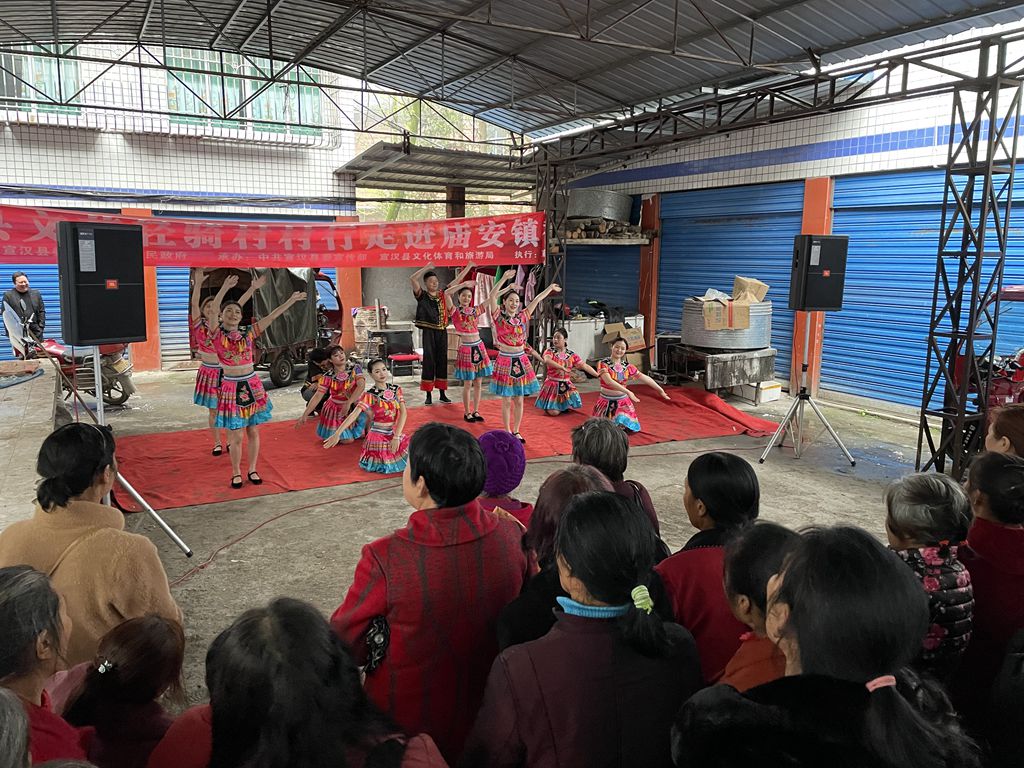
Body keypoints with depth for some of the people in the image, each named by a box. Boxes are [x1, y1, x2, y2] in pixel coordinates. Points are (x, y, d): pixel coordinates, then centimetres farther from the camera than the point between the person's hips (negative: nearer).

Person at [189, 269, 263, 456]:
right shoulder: (199, 325, -4)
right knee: (213, 410, 8)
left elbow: (238, 305, -7)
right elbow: (194, 304, -17)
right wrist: (198, 284, -29)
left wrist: (252, 288, -13)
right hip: (208, 371, 0)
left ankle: (230, 440, 21)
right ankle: (217, 443, 20)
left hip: (225, 371, 0)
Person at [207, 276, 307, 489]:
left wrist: (291, 301, 0)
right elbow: (213, 310, -16)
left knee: (253, 432, 9)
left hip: (252, 385, 3)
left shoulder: (248, 333, 3)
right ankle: (236, 473, 19)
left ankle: (252, 470, 24)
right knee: (235, 435, 2)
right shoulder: (217, 334, -4)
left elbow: (271, 317, 2)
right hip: (231, 387, -3)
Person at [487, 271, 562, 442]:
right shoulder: (499, 317, -4)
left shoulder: (523, 316, 7)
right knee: (507, 401, 3)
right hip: (505, 361, -4)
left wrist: (550, 288, 25)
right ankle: (507, 433, 14)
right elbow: (492, 296, -17)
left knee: (519, 400, 8)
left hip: (521, 360, 4)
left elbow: (536, 300, 16)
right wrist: (504, 278, -22)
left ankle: (516, 432, 21)